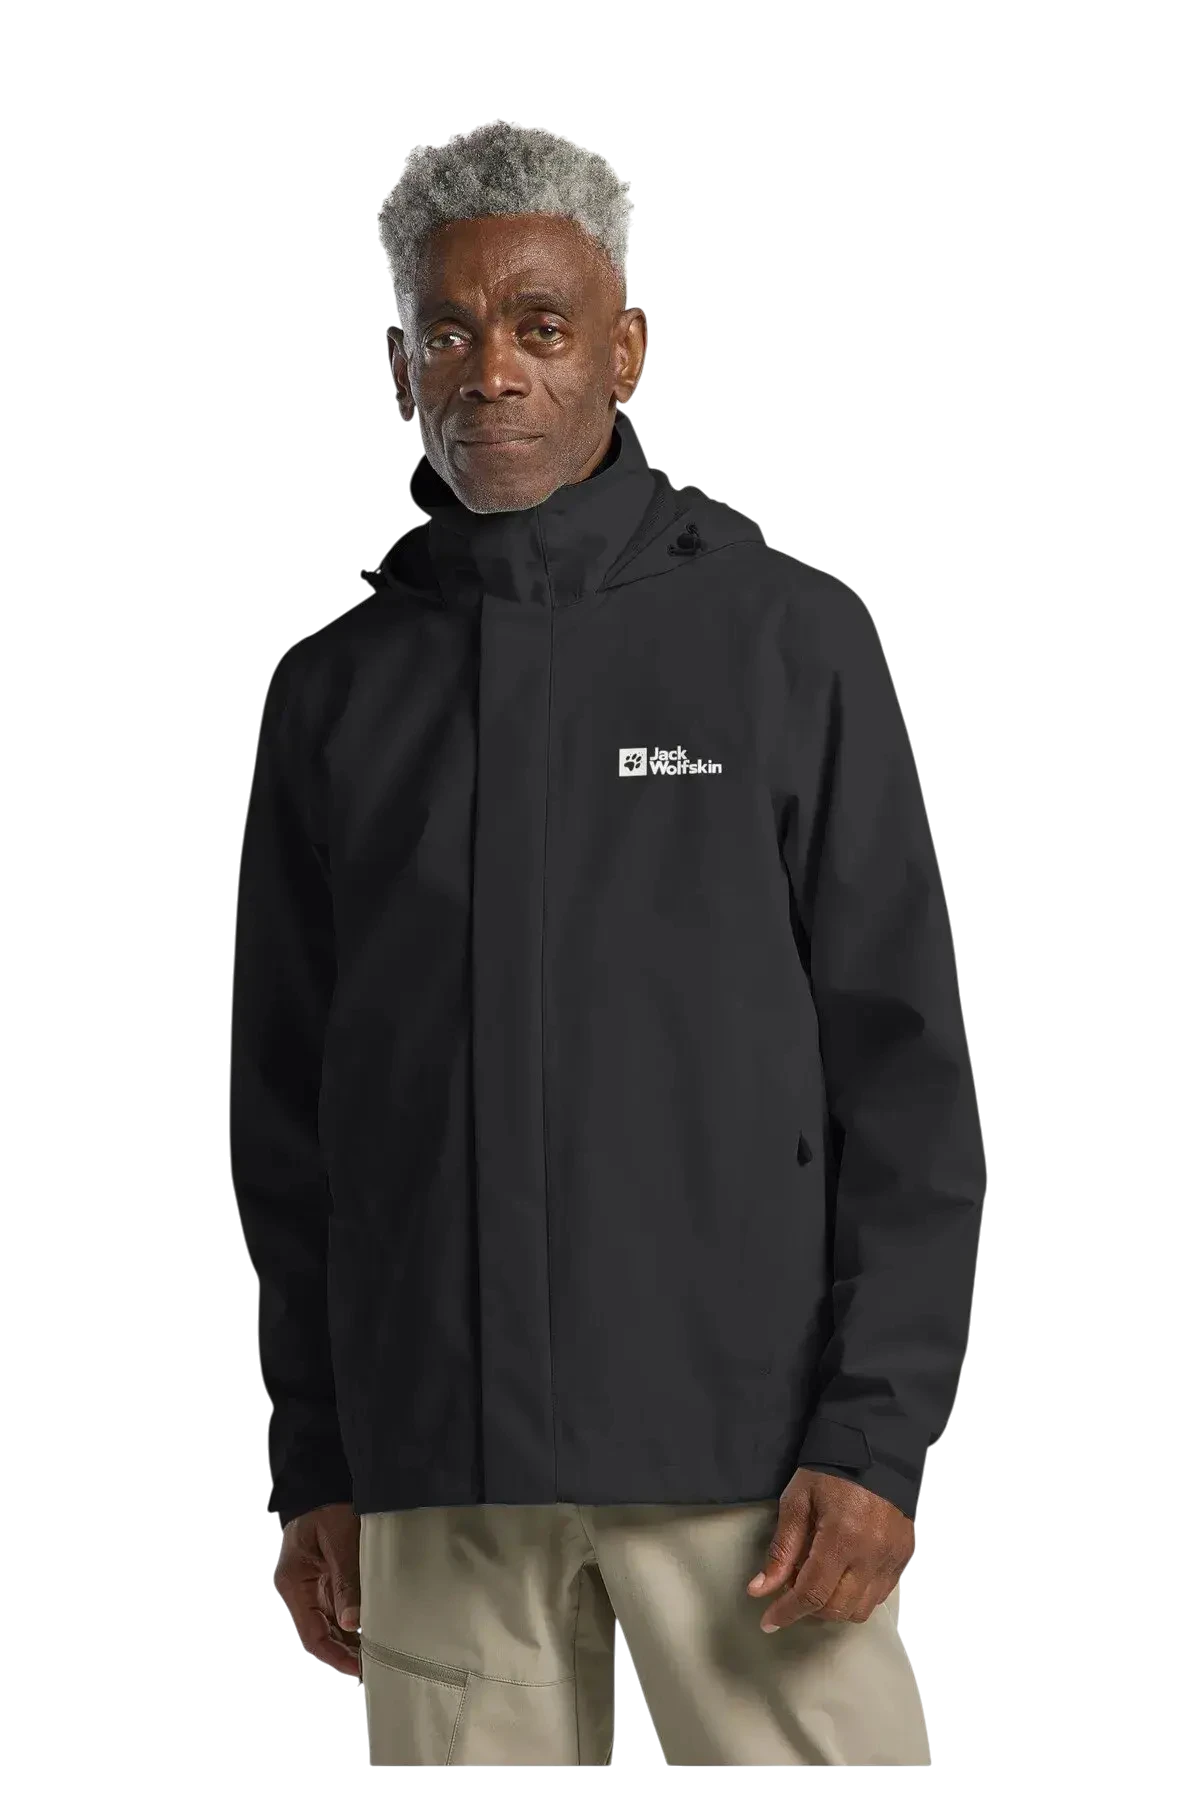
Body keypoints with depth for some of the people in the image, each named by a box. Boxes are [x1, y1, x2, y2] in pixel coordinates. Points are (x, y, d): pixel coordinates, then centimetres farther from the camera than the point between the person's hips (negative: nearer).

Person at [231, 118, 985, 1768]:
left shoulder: (787, 640, 1)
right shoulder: (338, 690, 10)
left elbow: (903, 1067, -2)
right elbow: (290, 1108, 14)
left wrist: (877, 1433, -9)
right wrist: (313, 1464, 9)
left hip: (739, 1443, -3)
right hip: (437, 1471, 3)